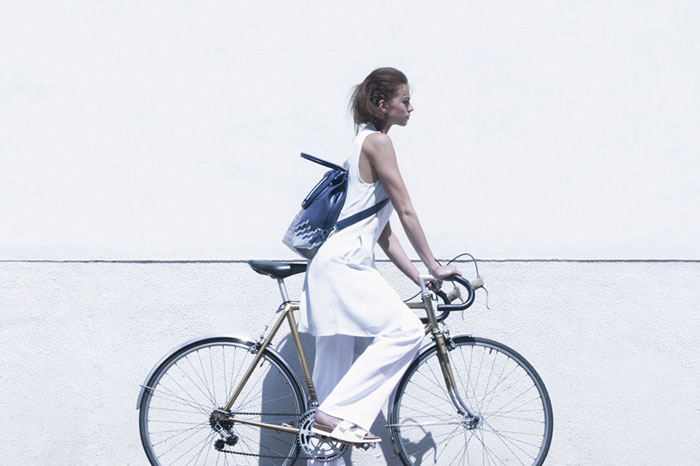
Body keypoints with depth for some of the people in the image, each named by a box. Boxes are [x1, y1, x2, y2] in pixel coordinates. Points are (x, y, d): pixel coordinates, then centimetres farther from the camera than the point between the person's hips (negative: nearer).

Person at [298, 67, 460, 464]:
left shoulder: (369, 143, 22)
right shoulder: (377, 141, -7)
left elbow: (384, 231, 20)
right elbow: (406, 211, -10)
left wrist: (419, 277, 15)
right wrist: (434, 266, -5)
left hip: (339, 265, 10)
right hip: (343, 263, -10)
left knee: (334, 370, 8)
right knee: (406, 330, -16)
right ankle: (339, 414, -15)